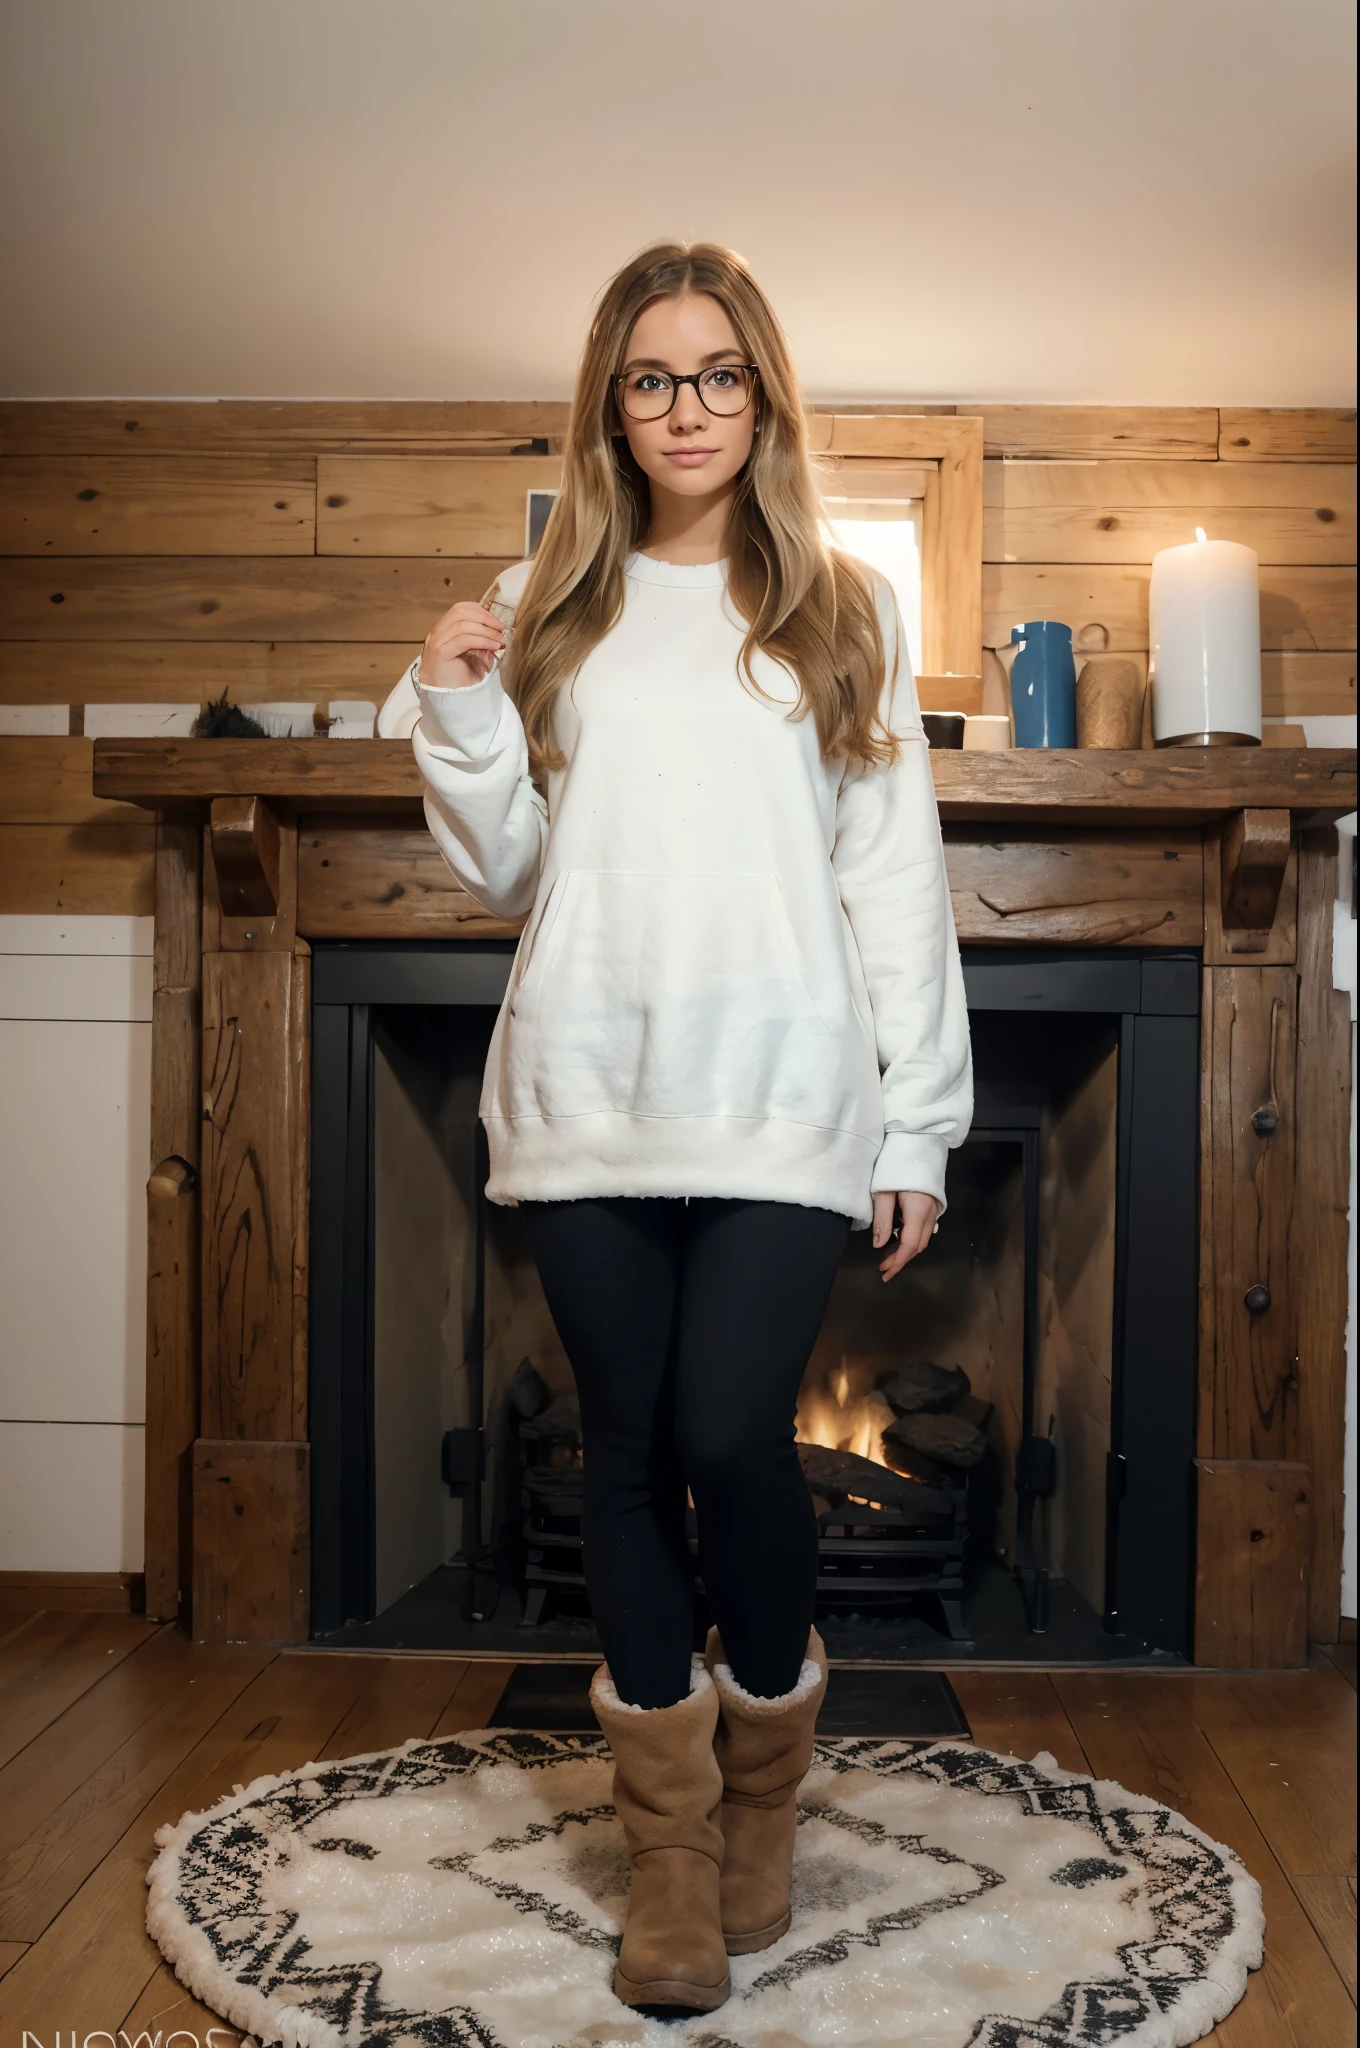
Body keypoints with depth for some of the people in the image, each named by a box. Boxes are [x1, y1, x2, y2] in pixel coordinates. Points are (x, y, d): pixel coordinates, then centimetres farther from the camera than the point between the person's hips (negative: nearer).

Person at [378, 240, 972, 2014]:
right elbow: (505, 872, 12)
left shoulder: (843, 614, 9)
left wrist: (919, 1124, 0)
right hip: (591, 1098, 2)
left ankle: (763, 1769, 23)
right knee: (630, 1451, 6)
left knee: (732, 1435, -9)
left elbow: (898, 884, 5)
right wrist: (454, 711, -4)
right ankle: (671, 1843, 24)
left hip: (780, 1102, -2)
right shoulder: (549, 610, 12)